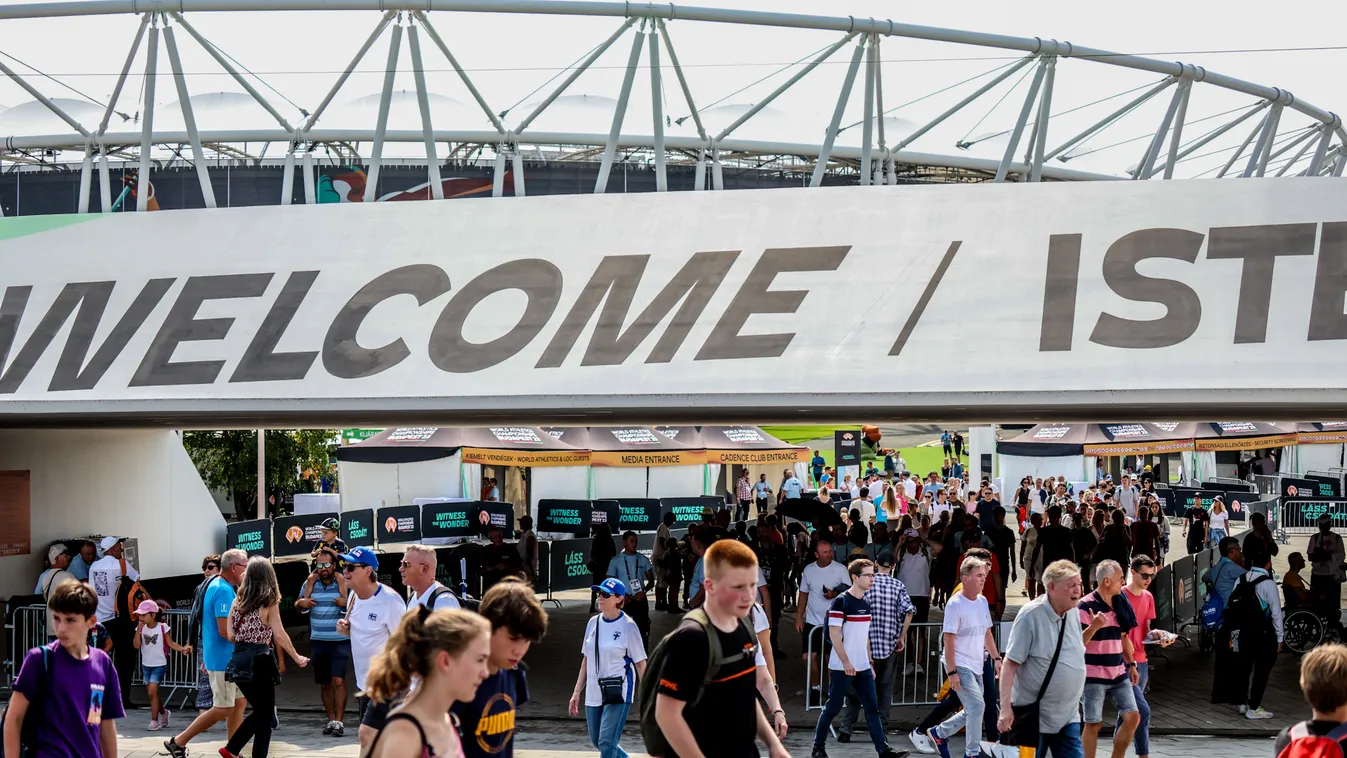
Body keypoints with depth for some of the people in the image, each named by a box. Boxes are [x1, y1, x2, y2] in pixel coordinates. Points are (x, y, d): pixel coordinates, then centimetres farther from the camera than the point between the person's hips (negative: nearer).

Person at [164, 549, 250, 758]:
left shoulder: (218, 586, 13)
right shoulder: (224, 591, -20)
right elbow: (225, 631, -26)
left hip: (228, 658, 10)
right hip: (222, 660, -10)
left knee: (239, 702, 12)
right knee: (223, 709, -4)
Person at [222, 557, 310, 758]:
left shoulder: (238, 600, 7)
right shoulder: (269, 602, -6)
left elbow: (231, 636, 4)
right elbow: (279, 635, -14)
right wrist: (297, 658, -4)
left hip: (239, 661, 6)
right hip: (258, 662, -6)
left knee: (260, 711, 20)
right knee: (265, 714, 6)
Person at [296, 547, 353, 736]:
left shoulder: (343, 583, -4)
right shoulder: (310, 583, 6)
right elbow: (298, 606, 18)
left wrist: (346, 603, -22)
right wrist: (301, 602, -6)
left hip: (340, 641, -4)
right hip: (317, 641, 4)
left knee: (338, 680, -14)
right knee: (324, 683, 10)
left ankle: (339, 721, -11)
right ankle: (331, 719, 21)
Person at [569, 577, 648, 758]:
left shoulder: (628, 626, -10)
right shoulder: (593, 622, 8)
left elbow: (640, 663, -8)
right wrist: (577, 692, 14)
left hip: (619, 693, -7)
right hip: (593, 693, 7)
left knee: (606, 742, -14)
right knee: (596, 741, 15)